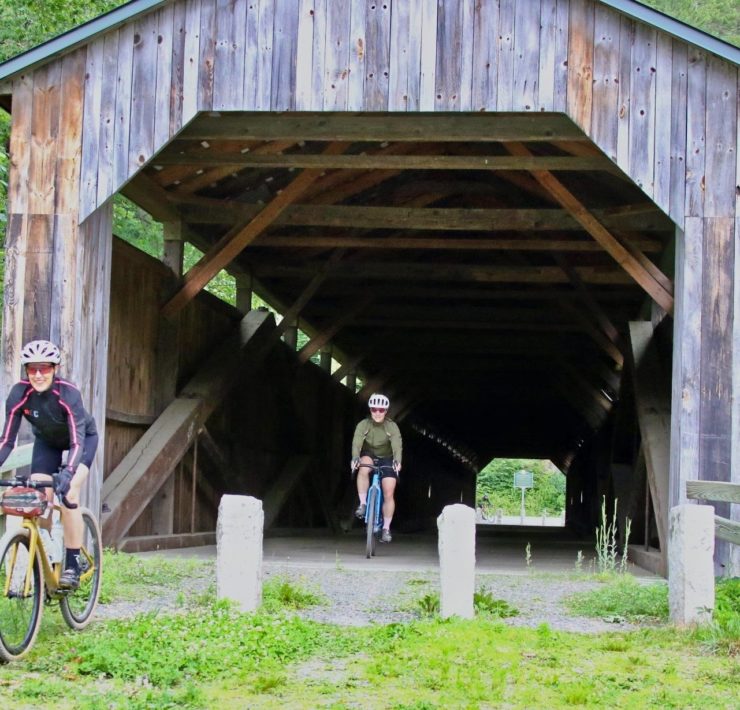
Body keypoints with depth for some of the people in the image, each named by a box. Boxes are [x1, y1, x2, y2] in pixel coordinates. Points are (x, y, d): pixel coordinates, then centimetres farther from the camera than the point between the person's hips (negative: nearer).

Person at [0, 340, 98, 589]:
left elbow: (77, 441, -41)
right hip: (47, 442, 4)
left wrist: (68, 472, -57)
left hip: (83, 438, -4)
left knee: (68, 495, -24)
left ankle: (72, 565, -15)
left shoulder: (68, 393, -36)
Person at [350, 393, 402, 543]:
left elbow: (397, 445, -30)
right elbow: (357, 443, -29)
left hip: (387, 460, 0)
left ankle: (386, 528, 4)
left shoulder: (392, 427, -17)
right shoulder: (363, 425, -16)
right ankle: (363, 504, -25)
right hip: (369, 456, 0)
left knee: (388, 494, -9)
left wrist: (397, 461, -49)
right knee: (363, 468, -36)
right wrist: (355, 458, -48)